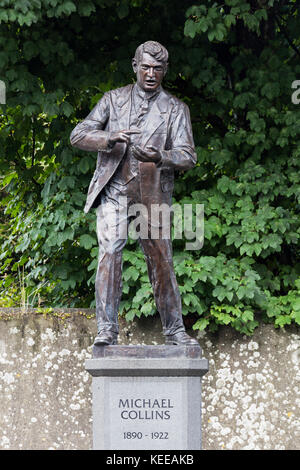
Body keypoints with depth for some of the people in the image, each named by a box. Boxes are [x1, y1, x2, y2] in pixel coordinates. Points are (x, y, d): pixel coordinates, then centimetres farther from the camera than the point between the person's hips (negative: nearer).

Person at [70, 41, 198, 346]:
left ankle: (174, 329, 16)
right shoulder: (113, 100, 9)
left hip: (152, 197, 1)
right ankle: (106, 329, -16)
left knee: (162, 261, 5)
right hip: (114, 192, -1)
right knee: (109, 254, -15)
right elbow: (78, 135, 3)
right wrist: (110, 138, -17)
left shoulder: (175, 109, 7)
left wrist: (159, 157, -25)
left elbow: (187, 156, -3)